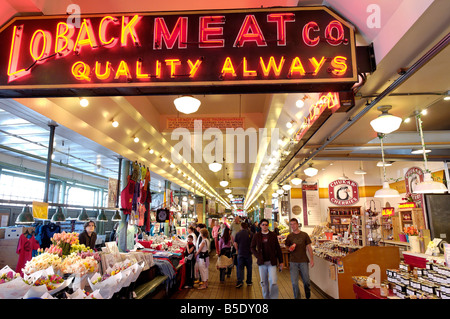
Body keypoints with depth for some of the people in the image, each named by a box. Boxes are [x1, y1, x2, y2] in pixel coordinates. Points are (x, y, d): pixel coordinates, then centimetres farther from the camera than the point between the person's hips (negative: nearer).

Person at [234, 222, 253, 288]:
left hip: (240, 253, 0)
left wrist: (238, 250, 8)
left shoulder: (238, 234, -2)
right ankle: (249, 281, 21)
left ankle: (240, 281, -9)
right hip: (248, 253, 0)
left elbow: (235, 244, -4)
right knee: (249, 268, 13)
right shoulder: (250, 234, -4)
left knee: (240, 268, 4)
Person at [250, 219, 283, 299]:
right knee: (264, 282, 11)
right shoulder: (256, 236, 2)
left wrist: (281, 261, 2)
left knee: (273, 282, -7)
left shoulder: (273, 235, 0)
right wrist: (257, 255, -7)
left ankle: (274, 297, 13)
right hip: (262, 262, 2)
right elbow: (252, 247, 10)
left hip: (272, 262, -1)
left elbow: (278, 249, 3)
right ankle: (266, 297, 28)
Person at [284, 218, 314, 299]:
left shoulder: (304, 235, 0)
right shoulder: (289, 236, 3)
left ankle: (308, 295, 40)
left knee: (306, 281, 10)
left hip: (303, 261, 0)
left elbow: (309, 247, 3)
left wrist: (312, 259, -3)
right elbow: (287, 246, 13)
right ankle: (297, 297, 20)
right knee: (294, 282, -1)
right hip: (293, 262, 1)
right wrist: (290, 248, -9)